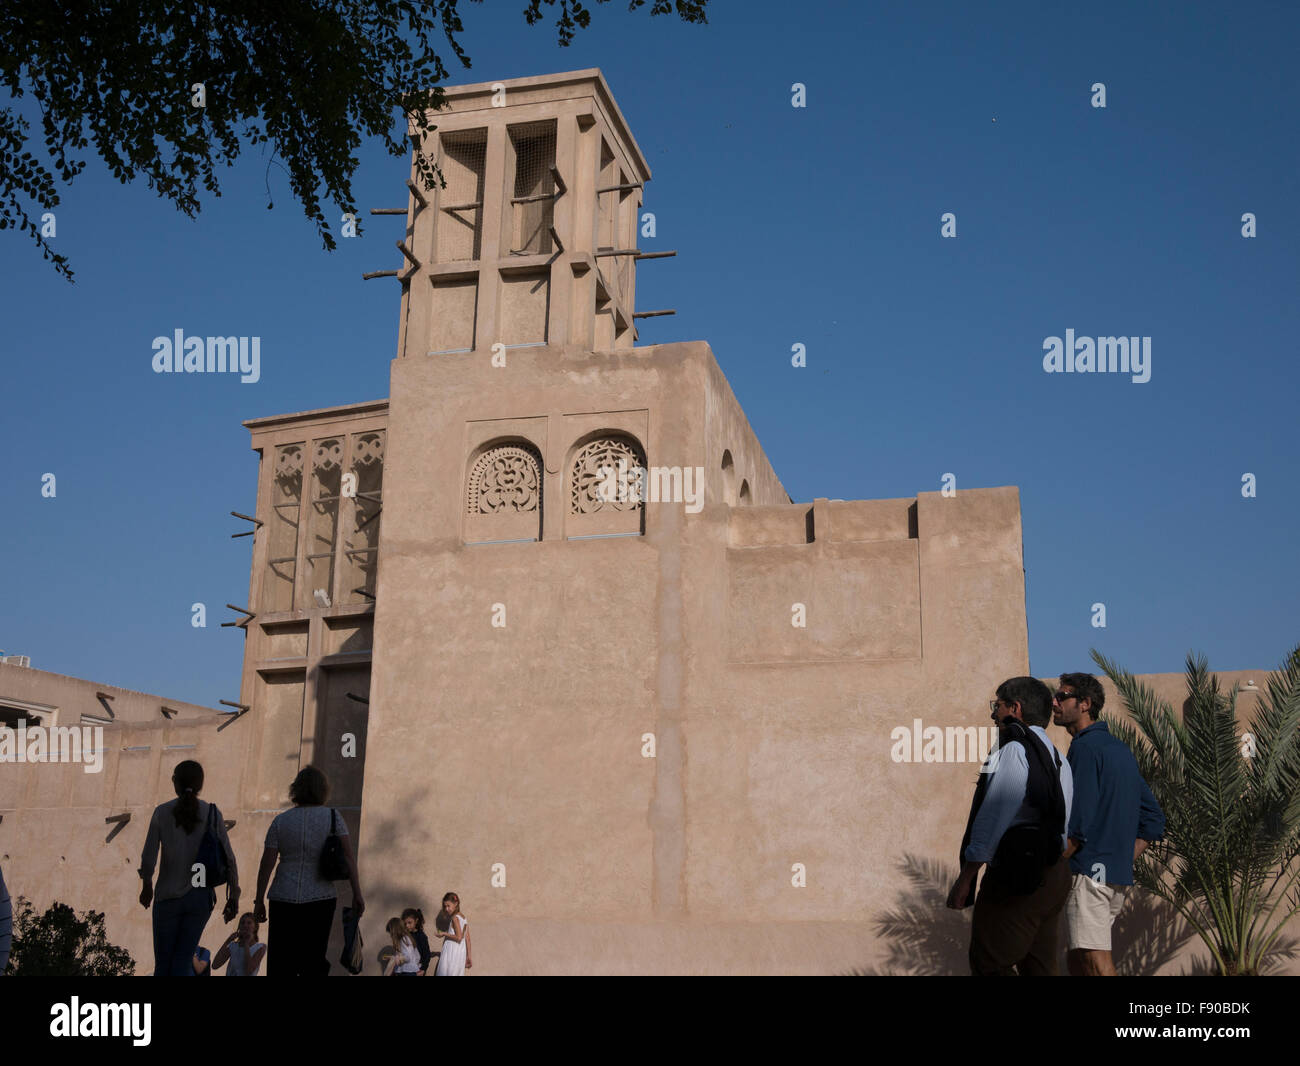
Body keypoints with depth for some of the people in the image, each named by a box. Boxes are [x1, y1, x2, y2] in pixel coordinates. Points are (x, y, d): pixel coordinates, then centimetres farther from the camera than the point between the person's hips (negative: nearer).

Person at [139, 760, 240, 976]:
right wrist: (233, 896, 4)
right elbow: (228, 859, -3)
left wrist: (146, 885, 13)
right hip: (201, 896, 1)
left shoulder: (162, 812, -5)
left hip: (168, 896, -1)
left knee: (163, 962, 12)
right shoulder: (212, 813, -2)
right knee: (184, 961, 9)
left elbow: (148, 857, -5)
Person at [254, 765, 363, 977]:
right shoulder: (332, 817, -1)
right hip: (320, 899, -1)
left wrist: (259, 901, 7)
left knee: (281, 963, 7)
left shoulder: (280, 821, 1)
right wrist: (357, 894, -4)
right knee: (314, 962, 8)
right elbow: (349, 857, -7)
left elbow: (266, 865, 0)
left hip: (283, 898, 1)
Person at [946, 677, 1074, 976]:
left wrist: (965, 878, -14)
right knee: (1040, 966, 13)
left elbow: (992, 818, -17)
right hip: (1056, 876, 9)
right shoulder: (1056, 758, 17)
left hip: (1016, 872, -9)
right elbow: (1065, 827, 16)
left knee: (989, 966, -5)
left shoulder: (1013, 751, -11)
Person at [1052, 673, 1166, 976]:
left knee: (1096, 965, -8)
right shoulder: (1120, 749, 18)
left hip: (1089, 872, -9)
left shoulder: (1085, 747, -10)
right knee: (1075, 960, 17)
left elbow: (1077, 825, -19)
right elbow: (1153, 818, 20)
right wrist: (1124, 861, 16)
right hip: (1118, 877, 9)